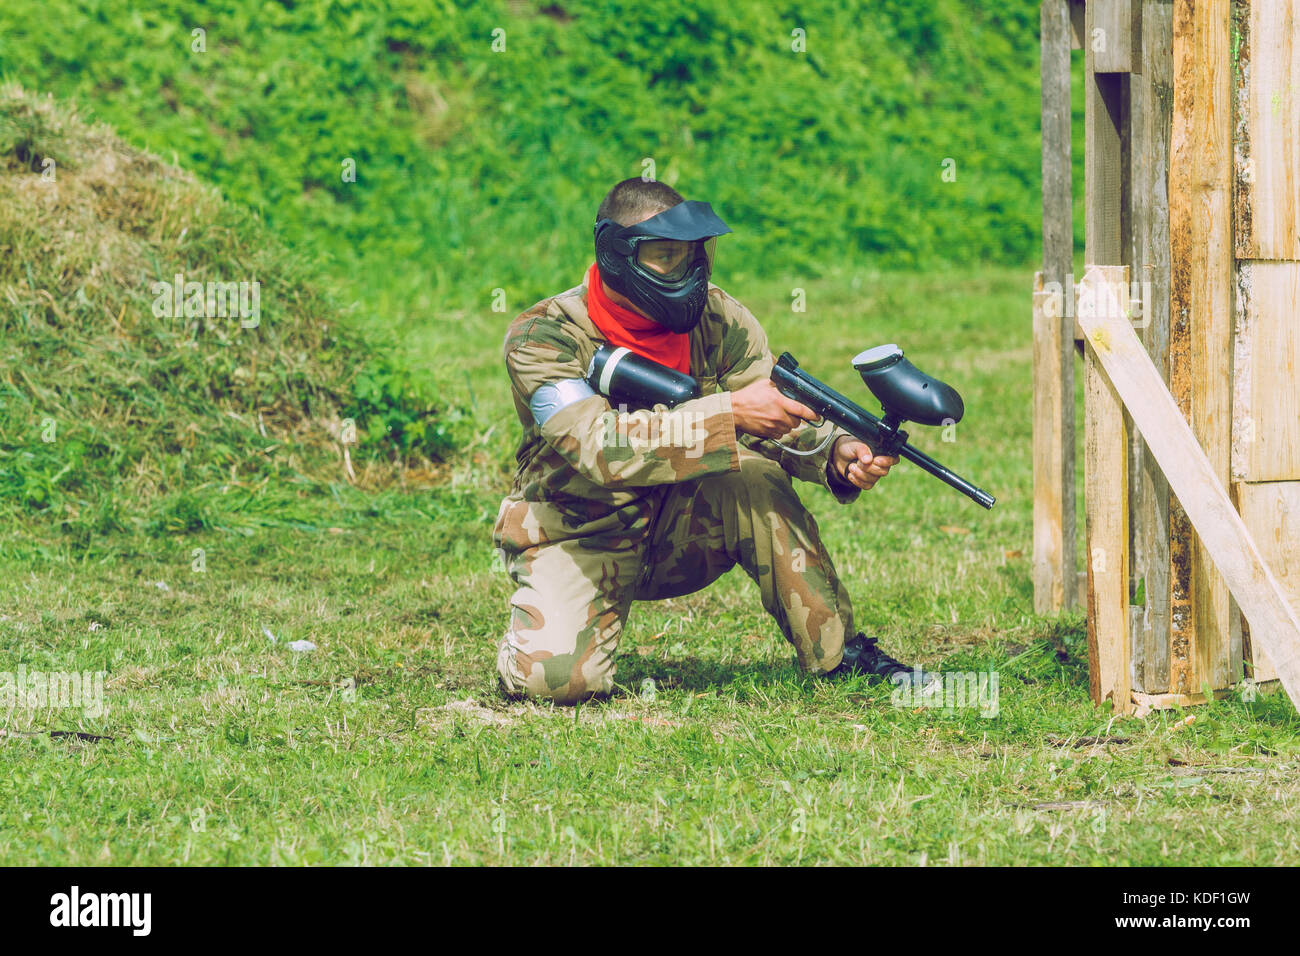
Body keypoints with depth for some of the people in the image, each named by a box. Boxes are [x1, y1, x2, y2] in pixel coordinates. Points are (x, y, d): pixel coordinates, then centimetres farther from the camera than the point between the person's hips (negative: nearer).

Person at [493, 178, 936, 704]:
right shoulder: (544, 336, -22)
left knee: (752, 473, -27)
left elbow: (781, 418, -8)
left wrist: (837, 452, -32)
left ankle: (837, 651, -16)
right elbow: (599, 447, -36)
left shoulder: (718, 320, -8)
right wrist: (731, 413, -42)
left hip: (680, 527, 3)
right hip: (578, 538, -3)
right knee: (557, 676, -30)